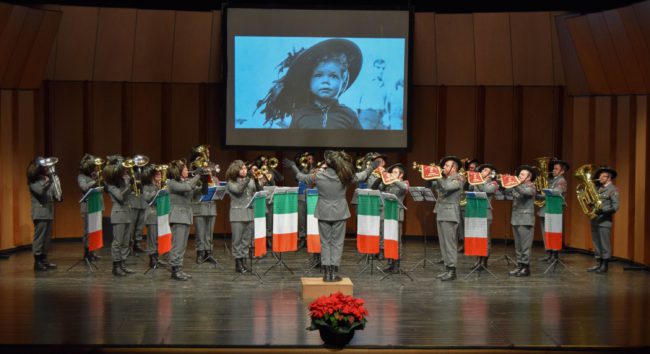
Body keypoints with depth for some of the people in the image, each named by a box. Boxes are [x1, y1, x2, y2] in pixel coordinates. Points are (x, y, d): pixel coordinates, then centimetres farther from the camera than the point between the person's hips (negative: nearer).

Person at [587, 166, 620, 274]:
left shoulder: (613, 189, -7)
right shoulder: (598, 188, 15)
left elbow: (616, 206, -15)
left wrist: (603, 211, -26)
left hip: (604, 220, -7)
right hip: (595, 220, 7)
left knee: (605, 244, -3)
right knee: (596, 244, 11)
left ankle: (605, 266, 3)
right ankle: (598, 264, 18)